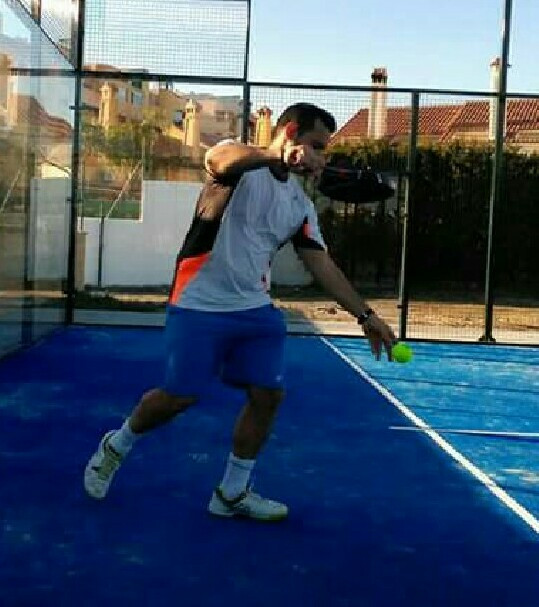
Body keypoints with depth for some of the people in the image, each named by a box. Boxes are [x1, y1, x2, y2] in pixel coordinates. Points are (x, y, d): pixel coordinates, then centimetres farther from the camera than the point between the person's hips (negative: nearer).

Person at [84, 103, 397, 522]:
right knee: (180, 396, -4)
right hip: (199, 306, -6)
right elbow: (217, 157, -34)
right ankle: (116, 446, 27)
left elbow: (322, 264, 9)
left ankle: (232, 494, 18)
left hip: (255, 310, 7)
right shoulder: (241, 164, -8)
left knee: (268, 394, 0)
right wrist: (279, 156, -53)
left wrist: (365, 315, 2)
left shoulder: (302, 205, 10)